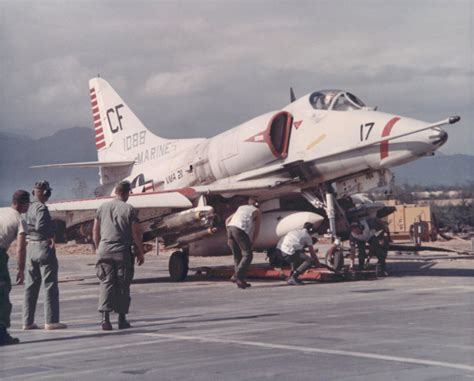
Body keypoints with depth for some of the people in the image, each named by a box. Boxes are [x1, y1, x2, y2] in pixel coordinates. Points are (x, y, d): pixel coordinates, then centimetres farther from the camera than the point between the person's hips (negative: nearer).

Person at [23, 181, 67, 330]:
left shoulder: (29, 207, 11)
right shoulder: (41, 208, -14)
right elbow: (40, 226, -27)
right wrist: (51, 237, -11)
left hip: (30, 247, 8)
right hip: (44, 247, -8)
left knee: (30, 286, 11)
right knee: (50, 286, -3)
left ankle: (27, 321, 13)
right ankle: (51, 321, -3)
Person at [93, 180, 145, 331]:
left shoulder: (102, 207, 8)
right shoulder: (129, 209, -4)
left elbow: (95, 231, 11)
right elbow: (136, 233, -6)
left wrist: (98, 248, 22)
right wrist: (140, 252, 4)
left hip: (104, 250, 3)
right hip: (122, 251, -3)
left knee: (106, 283, 1)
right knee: (122, 286, 6)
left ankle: (105, 317, -12)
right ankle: (122, 319, 10)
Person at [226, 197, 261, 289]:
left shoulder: (241, 208, 34)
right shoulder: (257, 211, 20)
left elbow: (227, 220, 27)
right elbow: (256, 230, 12)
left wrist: (229, 237, 25)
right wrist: (251, 243, 16)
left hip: (230, 227, 6)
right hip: (240, 229, -6)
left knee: (237, 256, 11)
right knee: (247, 255, -6)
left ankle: (240, 281, 7)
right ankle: (236, 275, -20)